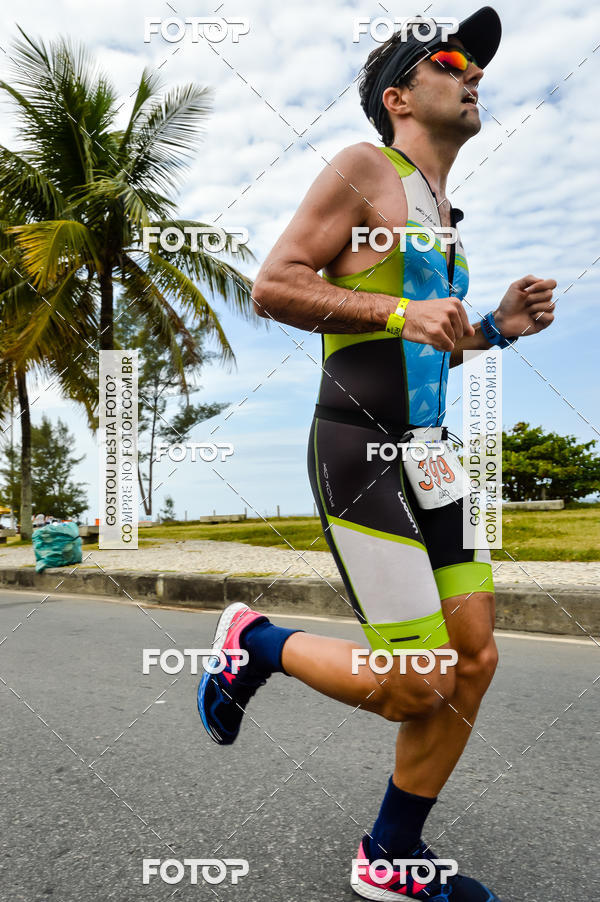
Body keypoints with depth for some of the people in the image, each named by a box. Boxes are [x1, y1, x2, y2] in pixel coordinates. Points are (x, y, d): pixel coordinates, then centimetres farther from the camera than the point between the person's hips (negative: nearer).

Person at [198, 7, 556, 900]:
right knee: (418, 686, -9)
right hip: (361, 455, -9)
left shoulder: (443, 214, 24)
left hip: (427, 455, 9)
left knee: (475, 662, 6)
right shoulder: (365, 168, -1)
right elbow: (272, 287, -11)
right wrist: (401, 312, -18)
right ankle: (254, 643, 16)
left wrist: (496, 327, 11)